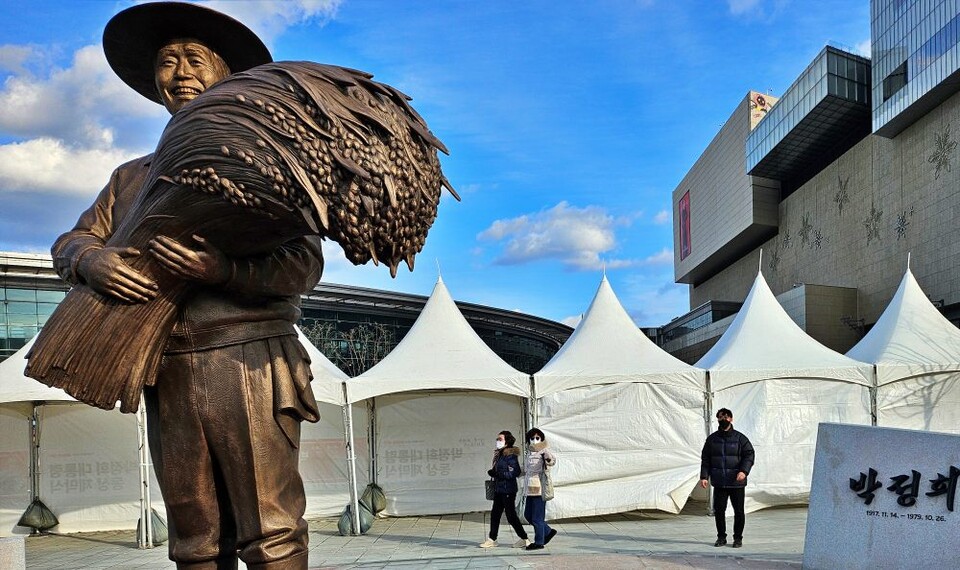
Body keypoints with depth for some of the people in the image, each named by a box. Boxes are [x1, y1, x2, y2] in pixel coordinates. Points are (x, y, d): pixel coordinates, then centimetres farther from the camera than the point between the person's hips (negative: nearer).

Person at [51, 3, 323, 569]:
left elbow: (305, 263, -4)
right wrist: (93, 260, -9)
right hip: (167, 374, 5)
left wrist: (225, 270, -22)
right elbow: (71, 241, 16)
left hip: (248, 362, -4)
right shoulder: (132, 176, 23)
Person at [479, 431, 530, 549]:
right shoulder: (499, 455, 12)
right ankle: (492, 539, 22)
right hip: (499, 489, 9)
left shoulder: (511, 455, -14)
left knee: (511, 515, -2)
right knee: (495, 514, 12)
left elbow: (515, 472, -21)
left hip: (508, 490, -9)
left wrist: (498, 474, -21)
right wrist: (492, 472, -6)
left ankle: (525, 539, 8)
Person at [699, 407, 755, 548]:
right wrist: (704, 476, 0)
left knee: (739, 511, 3)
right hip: (719, 483, 2)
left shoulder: (740, 438, 1)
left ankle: (738, 538, 17)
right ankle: (721, 537, 17)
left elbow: (749, 455, -4)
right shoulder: (712, 439, 9)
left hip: (737, 483, -2)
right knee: (718, 510, 3)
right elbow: (705, 459, 10)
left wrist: (744, 471, -20)